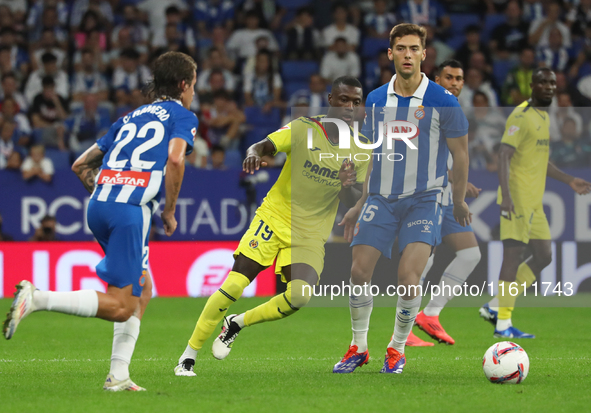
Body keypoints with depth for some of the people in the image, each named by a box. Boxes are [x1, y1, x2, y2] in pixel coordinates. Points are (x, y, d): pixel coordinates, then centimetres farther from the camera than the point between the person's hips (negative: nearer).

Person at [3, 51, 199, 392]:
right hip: (131, 211, -7)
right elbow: (175, 158, -12)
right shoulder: (184, 116, 10)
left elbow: (80, 165, 26)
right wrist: (170, 211, -2)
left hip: (98, 206, 8)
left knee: (142, 292, 19)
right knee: (120, 308, -8)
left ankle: (118, 376, 10)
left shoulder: (131, 118, 28)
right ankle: (37, 299, -22)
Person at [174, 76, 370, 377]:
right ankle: (188, 357, -1)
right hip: (274, 219, -2)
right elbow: (265, 146, -18)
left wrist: (348, 187, -20)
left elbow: (352, 203, 4)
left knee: (299, 296, -22)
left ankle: (237, 323, 5)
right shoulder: (304, 129, -8)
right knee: (234, 285, -14)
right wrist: (254, 153, -42)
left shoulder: (362, 147, 1)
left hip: (311, 235, 3)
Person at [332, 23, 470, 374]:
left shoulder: (443, 102, -8)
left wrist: (459, 202, 8)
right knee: (359, 272, -5)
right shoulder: (376, 100, 5)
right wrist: (362, 204, 17)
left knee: (409, 277, -16)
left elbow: (460, 153, 2)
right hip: (381, 199, 4)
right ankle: (359, 347, 13)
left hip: (423, 200, -4)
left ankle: (398, 349, 5)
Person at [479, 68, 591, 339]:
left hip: (534, 201, 10)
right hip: (517, 198, -10)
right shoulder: (522, 116, -11)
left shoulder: (544, 117, 18)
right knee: (513, 255, -9)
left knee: (543, 256, 11)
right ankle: (503, 324, -6)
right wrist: (506, 195, -29)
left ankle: (495, 307, 16)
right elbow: (504, 155, -19)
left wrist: (569, 181, 25)